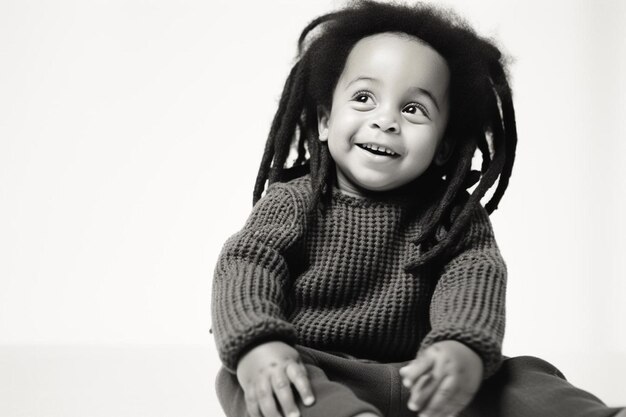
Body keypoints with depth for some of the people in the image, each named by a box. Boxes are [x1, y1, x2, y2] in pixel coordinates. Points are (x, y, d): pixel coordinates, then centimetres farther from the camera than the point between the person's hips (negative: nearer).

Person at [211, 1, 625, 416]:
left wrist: (465, 347, -35)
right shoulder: (293, 201, 5)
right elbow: (247, 264, -7)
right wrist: (257, 342, -31)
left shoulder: (454, 215, 7)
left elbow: (474, 275, -10)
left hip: (418, 378, 3)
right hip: (317, 371, -2)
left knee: (527, 377, -20)